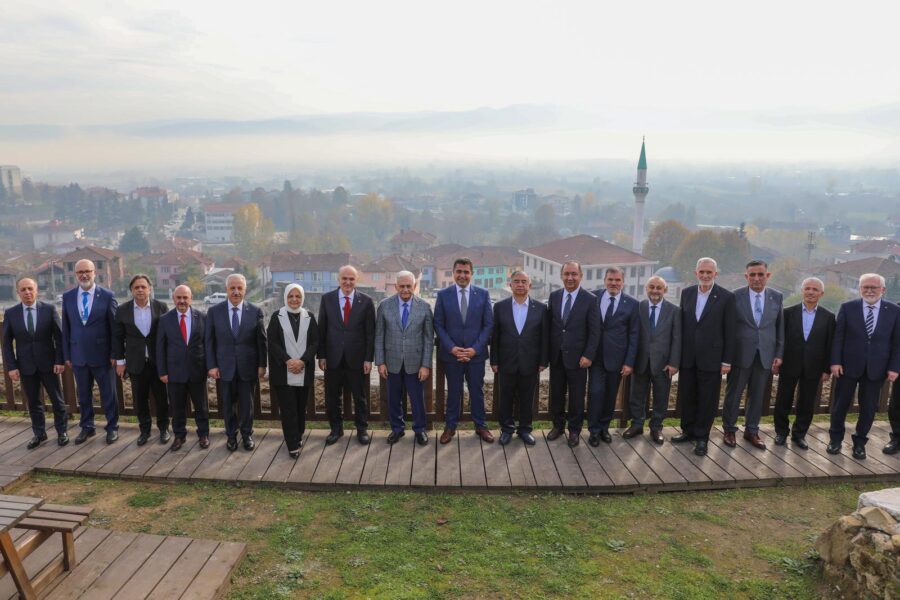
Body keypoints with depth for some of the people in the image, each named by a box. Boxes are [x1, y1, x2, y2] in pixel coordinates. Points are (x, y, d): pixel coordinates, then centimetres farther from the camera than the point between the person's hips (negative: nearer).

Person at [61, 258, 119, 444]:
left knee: (108, 394, 8)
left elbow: (115, 327, -5)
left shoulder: (107, 295, -6)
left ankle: (112, 427, 21)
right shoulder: (67, 296, 3)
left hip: (102, 354, -3)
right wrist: (67, 355, 5)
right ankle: (87, 427, 29)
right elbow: (66, 328, 7)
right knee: (83, 394, 14)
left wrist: (115, 354, -7)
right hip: (78, 355, 3)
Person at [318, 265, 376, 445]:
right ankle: (336, 428, 29)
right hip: (333, 357, 1)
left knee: (360, 396, 11)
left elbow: (370, 333, -2)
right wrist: (321, 356, -2)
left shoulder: (366, 301, -4)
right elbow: (322, 329, 2)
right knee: (332, 396, 11)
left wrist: (368, 359, -5)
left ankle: (362, 429, 27)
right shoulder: (327, 299, -1)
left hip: (356, 358, -1)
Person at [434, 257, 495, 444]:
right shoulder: (443, 295, -1)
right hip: (451, 353, 0)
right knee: (453, 391, 11)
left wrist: (475, 348, -10)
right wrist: (451, 348, -12)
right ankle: (450, 426, 26)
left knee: (477, 391, 12)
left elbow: (488, 324, -1)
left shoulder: (483, 294, -1)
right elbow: (438, 325, -1)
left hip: (476, 353, 0)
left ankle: (481, 426, 27)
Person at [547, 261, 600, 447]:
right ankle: (558, 425, 30)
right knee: (556, 394, 12)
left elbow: (594, 332, -7)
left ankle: (574, 430, 24)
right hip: (556, 355, 3)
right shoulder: (554, 296, 4)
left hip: (577, 357, -3)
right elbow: (549, 325, 7)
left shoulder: (590, 299, -7)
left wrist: (588, 355, -13)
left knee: (576, 396, 8)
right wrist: (547, 352, 4)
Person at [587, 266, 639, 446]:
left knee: (610, 395, 10)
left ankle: (604, 427, 27)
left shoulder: (632, 304, -2)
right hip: (596, 355, 0)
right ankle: (594, 430, 10)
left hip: (616, 357, 1)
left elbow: (633, 335, -1)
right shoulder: (593, 297, 0)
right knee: (596, 392, -5)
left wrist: (629, 362, -4)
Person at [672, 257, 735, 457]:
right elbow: (681, 323, 8)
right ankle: (688, 430, 30)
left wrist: (727, 360, -6)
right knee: (686, 396, 13)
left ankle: (702, 436, 21)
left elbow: (729, 331, -5)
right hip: (687, 356, 3)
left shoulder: (726, 297, -6)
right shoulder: (686, 293, 5)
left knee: (707, 399, 7)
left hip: (711, 357, -3)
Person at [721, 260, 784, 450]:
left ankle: (752, 431, 27)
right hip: (741, 354, -2)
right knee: (733, 393, 8)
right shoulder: (735, 296, -7)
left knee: (757, 395, 12)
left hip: (765, 355, 3)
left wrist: (779, 354, 2)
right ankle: (729, 429, 24)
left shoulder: (777, 297, 3)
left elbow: (780, 327, 6)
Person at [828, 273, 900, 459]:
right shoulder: (847, 307, -2)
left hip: (876, 368, 1)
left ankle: (860, 442, 25)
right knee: (840, 404, 9)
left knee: (868, 408, 8)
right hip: (848, 365, -1)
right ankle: (835, 439, 26)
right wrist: (835, 361, -9)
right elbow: (838, 337, -2)